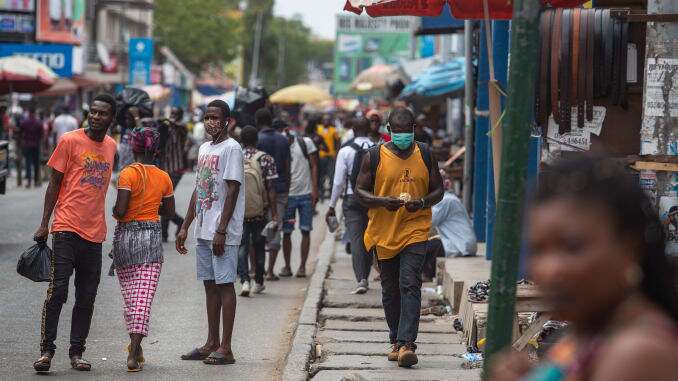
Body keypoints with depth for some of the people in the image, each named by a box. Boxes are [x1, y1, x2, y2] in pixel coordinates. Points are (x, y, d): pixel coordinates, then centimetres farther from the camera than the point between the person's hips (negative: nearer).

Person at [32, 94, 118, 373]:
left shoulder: (111, 146, 13)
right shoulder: (70, 141, -2)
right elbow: (54, 183, -1)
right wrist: (44, 224, -6)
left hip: (94, 232, 5)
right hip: (67, 227, -5)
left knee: (87, 297, 6)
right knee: (57, 290, -10)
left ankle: (76, 352, 11)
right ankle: (46, 350, -6)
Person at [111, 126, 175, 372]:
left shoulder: (128, 174, -9)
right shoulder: (164, 177, 3)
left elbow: (119, 211, -16)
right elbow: (169, 210, 15)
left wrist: (115, 212, 5)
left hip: (126, 235, -1)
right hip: (152, 237, 1)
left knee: (130, 296, 13)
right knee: (144, 297, -4)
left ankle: (136, 349, 22)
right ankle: (134, 353, -16)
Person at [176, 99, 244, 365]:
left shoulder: (231, 148, -10)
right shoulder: (204, 148, 16)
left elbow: (233, 191, -15)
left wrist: (221, 231, -19)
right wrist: (185, 226, 17)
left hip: (223, 233, -8)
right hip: (204, 230, 8)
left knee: (224, 284, -6)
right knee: (210, 284, 11)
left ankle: (225, 348, -5)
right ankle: (212, 344, 18)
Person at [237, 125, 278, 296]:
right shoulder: (266, 159, -5)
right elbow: (270, 189, -7)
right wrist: (274, 214, -4)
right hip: (260, 212, 0)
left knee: (241, 247, 4)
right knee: (259, 247, 15)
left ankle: (245, 281, -14)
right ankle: (258, 283, 25)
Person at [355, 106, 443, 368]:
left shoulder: (425, 155, 4)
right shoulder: (374, 156, 1)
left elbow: (438, 190, 9)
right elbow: (360, 191, 3)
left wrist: (422, 203, -13)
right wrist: (383, 201, -17)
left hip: (415, 231, -1)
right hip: (383, 232, 2)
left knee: (410, 285, -15)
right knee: (390, 291, 11)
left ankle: (407, 344, -21)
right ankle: (396, 341, 24)